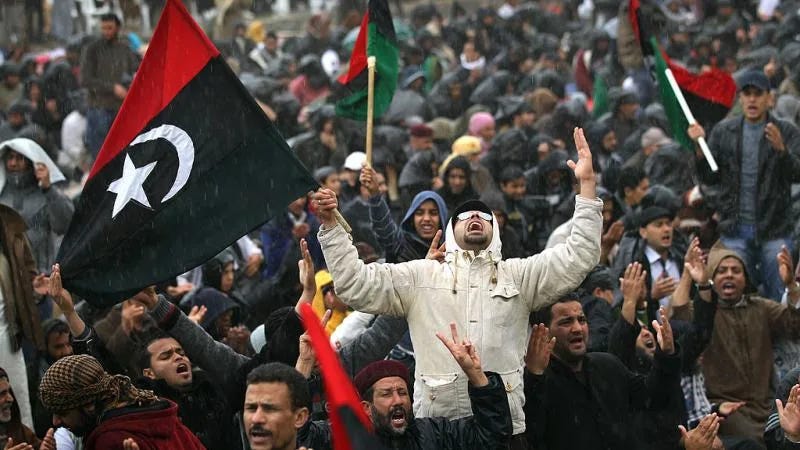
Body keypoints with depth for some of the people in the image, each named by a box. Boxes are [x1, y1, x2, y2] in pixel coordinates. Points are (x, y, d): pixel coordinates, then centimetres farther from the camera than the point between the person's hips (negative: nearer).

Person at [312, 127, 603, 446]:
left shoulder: (517, 275, 14)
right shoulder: (421, 276, 13)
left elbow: (578, 259, 5)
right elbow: (354, 284, 7)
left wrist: (587, 184, -1)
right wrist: (330, 224, -3)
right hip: (434, 428, 0)